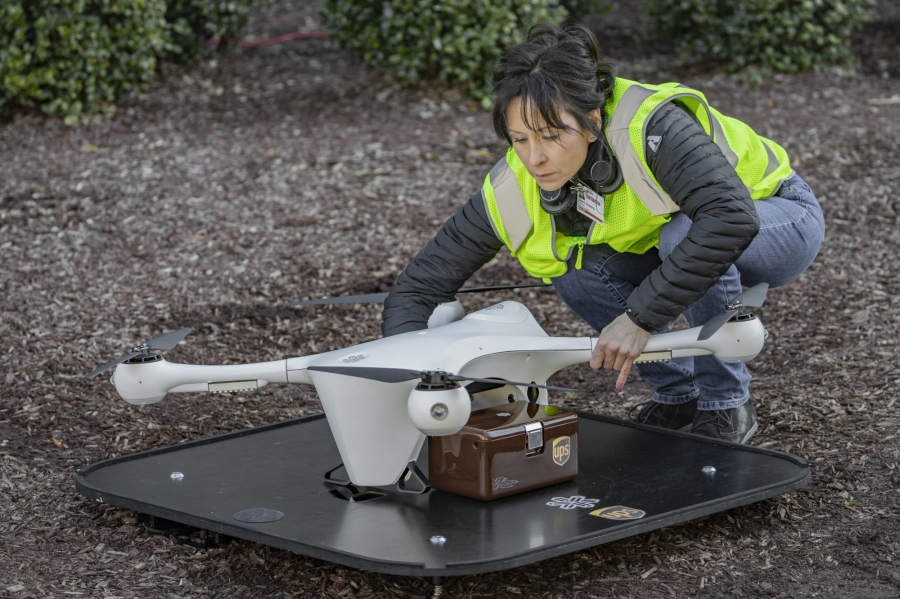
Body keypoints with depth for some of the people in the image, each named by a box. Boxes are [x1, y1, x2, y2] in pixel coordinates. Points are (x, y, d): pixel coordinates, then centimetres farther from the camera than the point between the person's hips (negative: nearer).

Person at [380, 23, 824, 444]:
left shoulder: (650, 128, -38)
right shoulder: (511, 192, -22)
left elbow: (733, 218, -51)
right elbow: (422, 281, -17)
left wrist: (642, 316, -50)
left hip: (781, 220, -5)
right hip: (666, 242, 5)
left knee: (685, 233, -35)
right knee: (574, 270, -20)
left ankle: (728, 407, -15)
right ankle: (678, 394, 0)